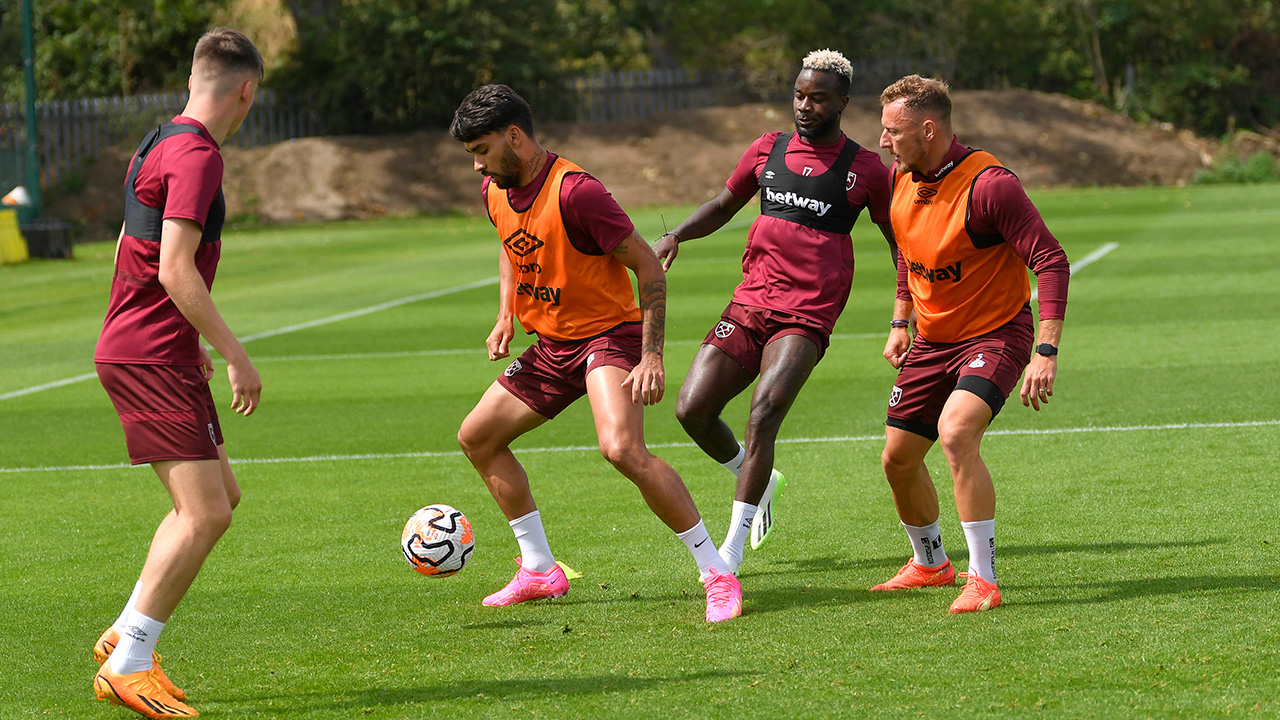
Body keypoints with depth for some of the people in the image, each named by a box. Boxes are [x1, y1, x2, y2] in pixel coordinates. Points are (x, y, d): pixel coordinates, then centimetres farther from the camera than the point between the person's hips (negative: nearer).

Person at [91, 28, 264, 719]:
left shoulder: (157, 144, 16)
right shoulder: (197, 155, -15)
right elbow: (175, 270, -22)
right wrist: (235, 355, -17)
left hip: (139, 348, 10)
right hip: (152, 357, -10)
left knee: (220, 497, 15)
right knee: (204, 512, -13)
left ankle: (126, 635, 16)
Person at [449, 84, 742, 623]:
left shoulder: (574, 191, -23)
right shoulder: (495, 192, 3)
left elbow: (648, 266, -20)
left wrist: (651, 356, -26)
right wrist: (505, 316, 10)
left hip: (608, 333, -9)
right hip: (551, 344, 9)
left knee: (622, 448, -31)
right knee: (476, 437, 11)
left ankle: (717, 574, -24)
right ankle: (540, 570, 21)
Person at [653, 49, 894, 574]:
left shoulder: (864, 170, 0)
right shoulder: (767, 150, 11)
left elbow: (899, 241, 8)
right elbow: (723, 205, 25)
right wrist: (676, 235, 8)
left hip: (806, 317, -5)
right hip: (748, 305, 5)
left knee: (763, 416, -23)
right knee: (693, 409, -5)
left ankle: (733, 547, -17)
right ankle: (757, 481, 24)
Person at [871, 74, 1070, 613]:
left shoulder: (988, 185, -25)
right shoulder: (902, 179, -1)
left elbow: (1052, 261, -25)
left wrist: (1047, 353, -31)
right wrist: (901, 322, 15)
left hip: (996, 334, -8)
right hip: (932, 340, 8)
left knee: (955, 433, -31)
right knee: (898, 458, 11)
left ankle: (983, 580, -23)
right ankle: (929, 564, 38)